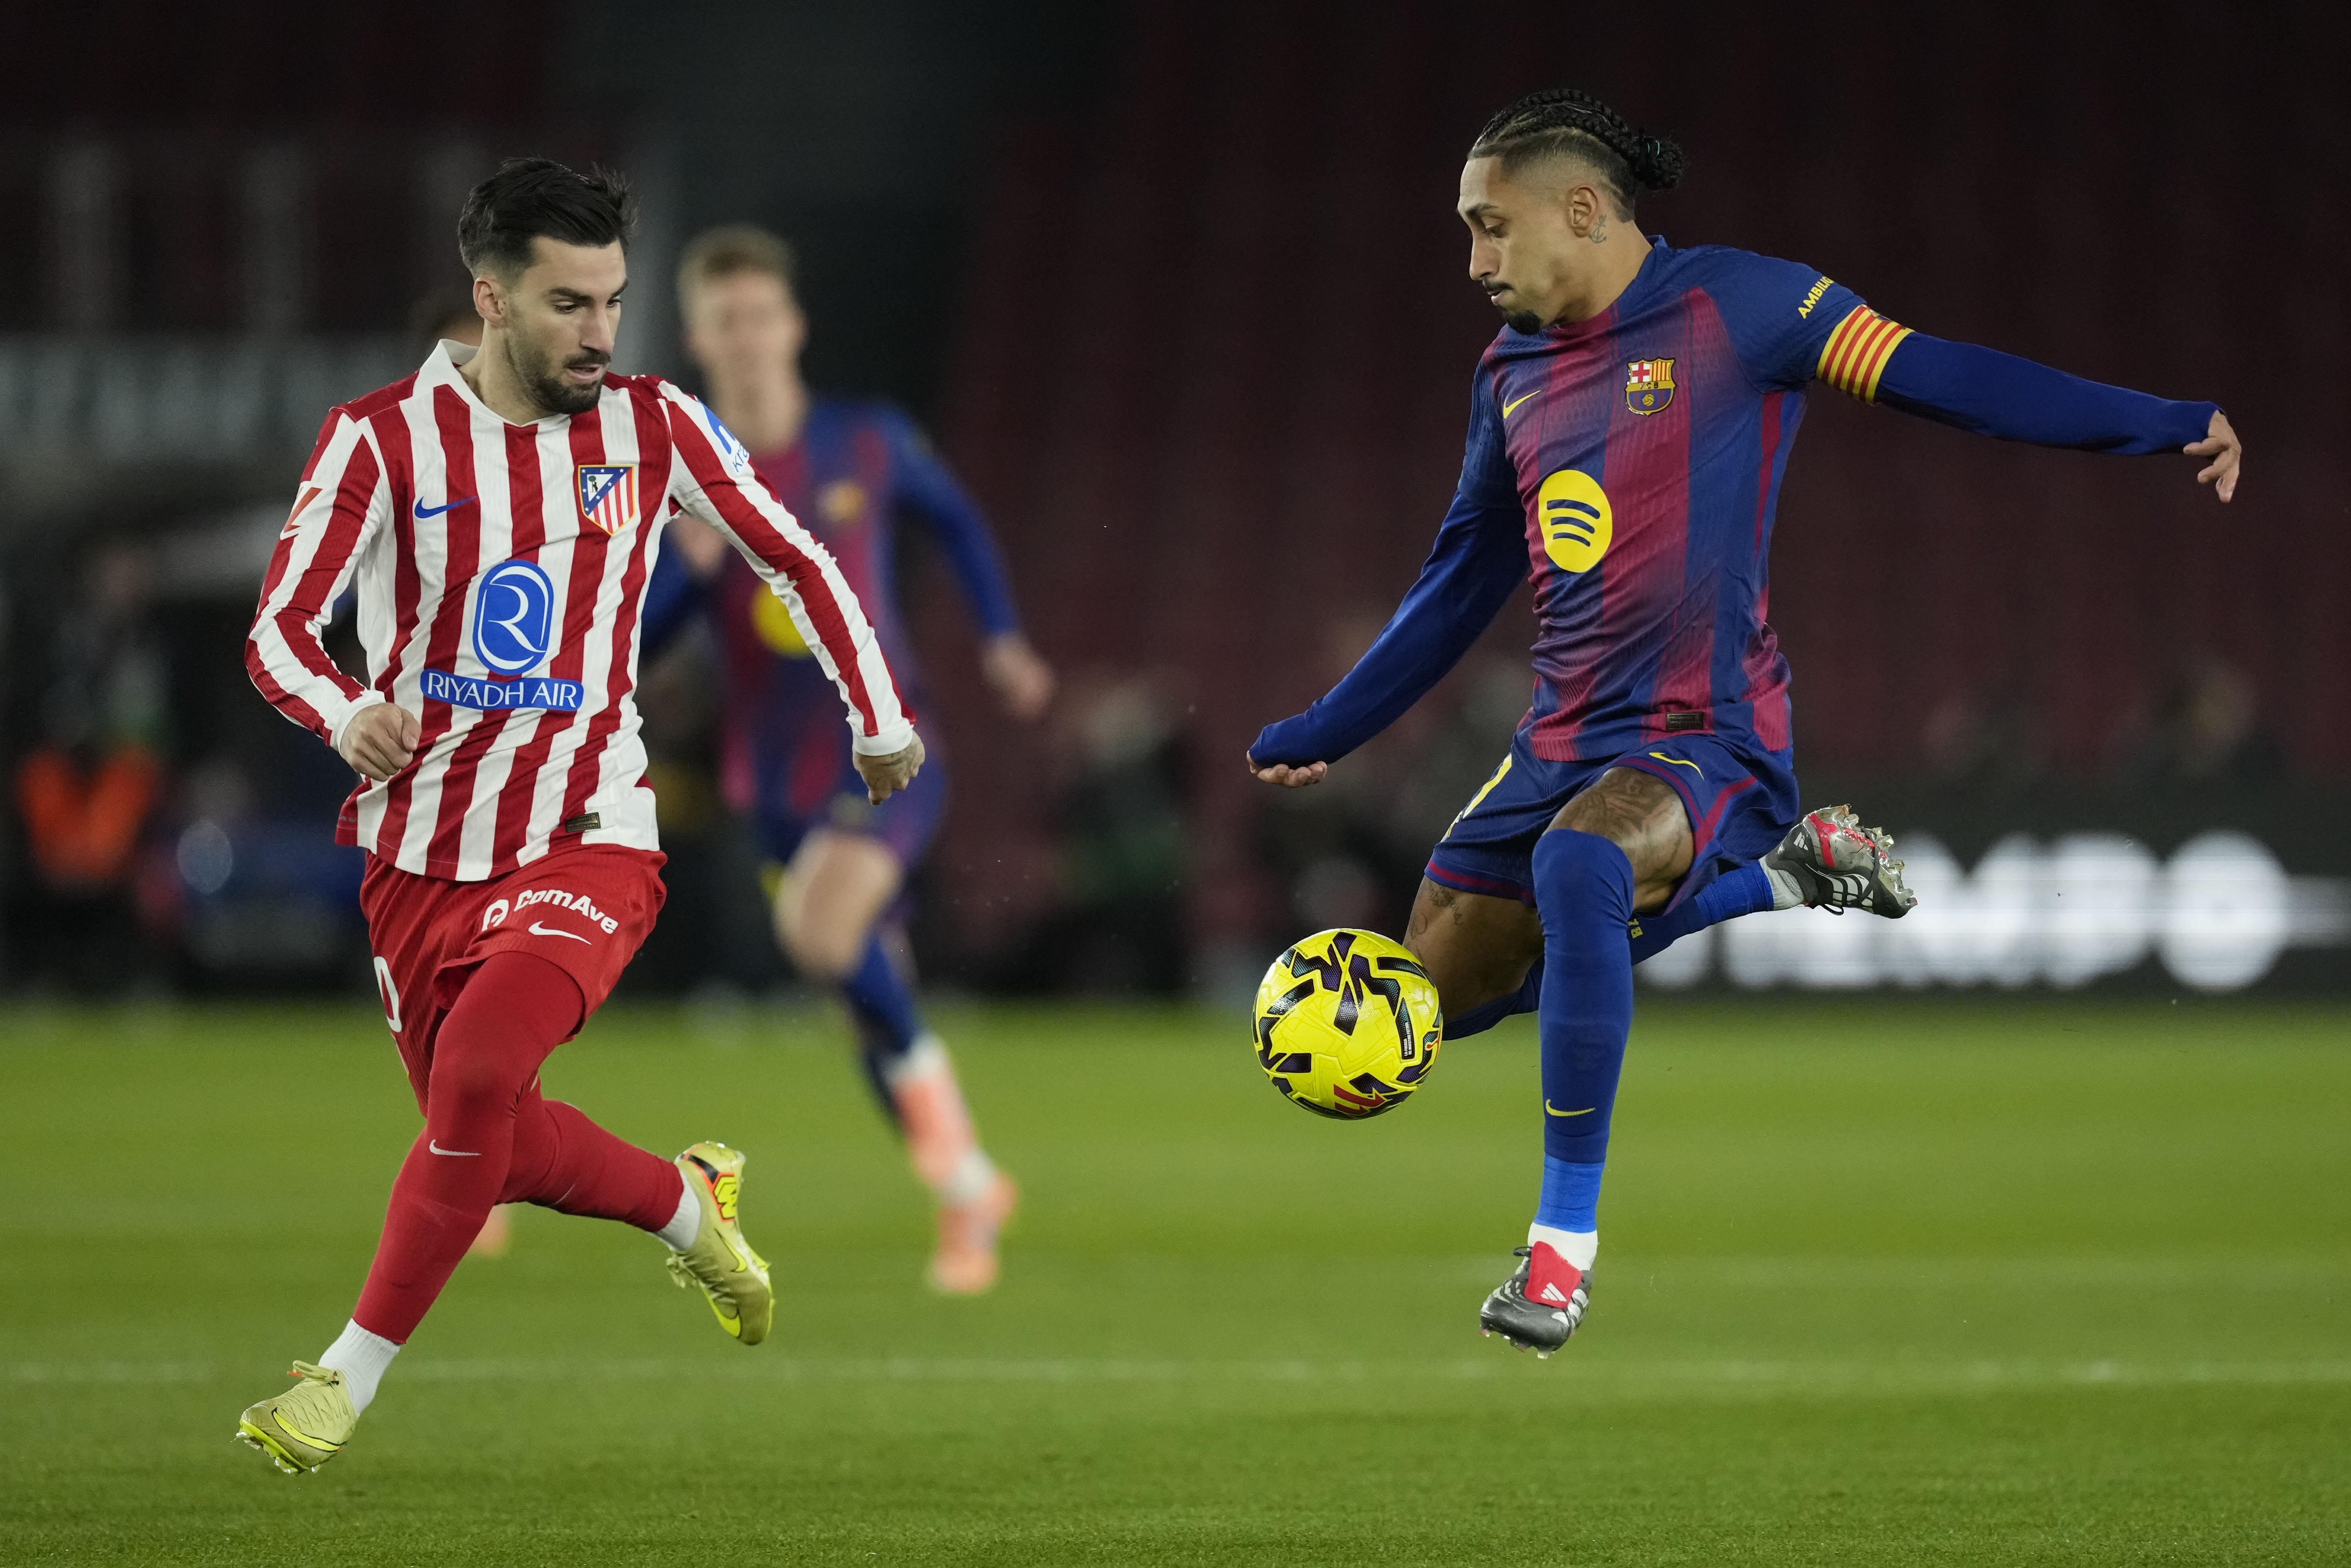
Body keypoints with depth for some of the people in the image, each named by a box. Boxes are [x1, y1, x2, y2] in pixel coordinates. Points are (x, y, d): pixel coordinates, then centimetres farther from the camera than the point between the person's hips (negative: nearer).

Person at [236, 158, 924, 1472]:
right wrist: (344, 712, -32)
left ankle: (352, 1375, -14)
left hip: (586, 840, -2)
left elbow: (798, 561, 13)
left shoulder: (655, 427, -2)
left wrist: (881, 718, 17)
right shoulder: (385, 440, -7)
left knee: (476, 1073, -25)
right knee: (498, 1142, 9)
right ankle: (690, 1205, 40)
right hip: (421, 849, 2)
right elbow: (278, 628, -11)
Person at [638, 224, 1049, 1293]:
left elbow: (957, 523, 18)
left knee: (817, 927, -31)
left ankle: (927, 1089, -8)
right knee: (872, 997, 8)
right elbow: (629, 644, -5)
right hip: (776, 781, 3)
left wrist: (1001, 640, 9)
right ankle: (968, 1188, 28)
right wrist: (691, 568, -22)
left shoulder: (870, 444, -1)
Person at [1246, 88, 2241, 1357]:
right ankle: (1780, 879, 18)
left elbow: (1936, 378, -9)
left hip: (1705, 739, -8)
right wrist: (1322, 734, 28)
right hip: (1562, 743, 8)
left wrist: (2165, 426, -15)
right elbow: (1460, 587, 24)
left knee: (1578, 866, -37)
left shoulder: (1730, 306, -7)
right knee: (1435, 989, 7)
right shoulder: (1513, 371, 13)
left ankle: (1566, 1239, -28)